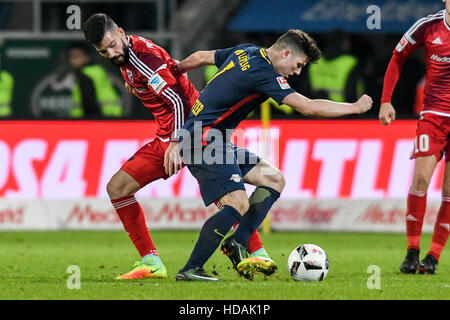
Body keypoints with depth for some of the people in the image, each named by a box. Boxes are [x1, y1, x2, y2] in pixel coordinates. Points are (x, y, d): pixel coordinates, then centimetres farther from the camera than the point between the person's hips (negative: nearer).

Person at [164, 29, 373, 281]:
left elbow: (201, 57, 24)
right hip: (204, 141, -11)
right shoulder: (263, 73, -19)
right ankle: (190, 270, -18)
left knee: (274, 179, 8)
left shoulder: (246, 52, 10)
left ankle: (237, 243, 3)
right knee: (238, 204, -22)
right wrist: (356, 108, -10)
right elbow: (309, 108, -22)